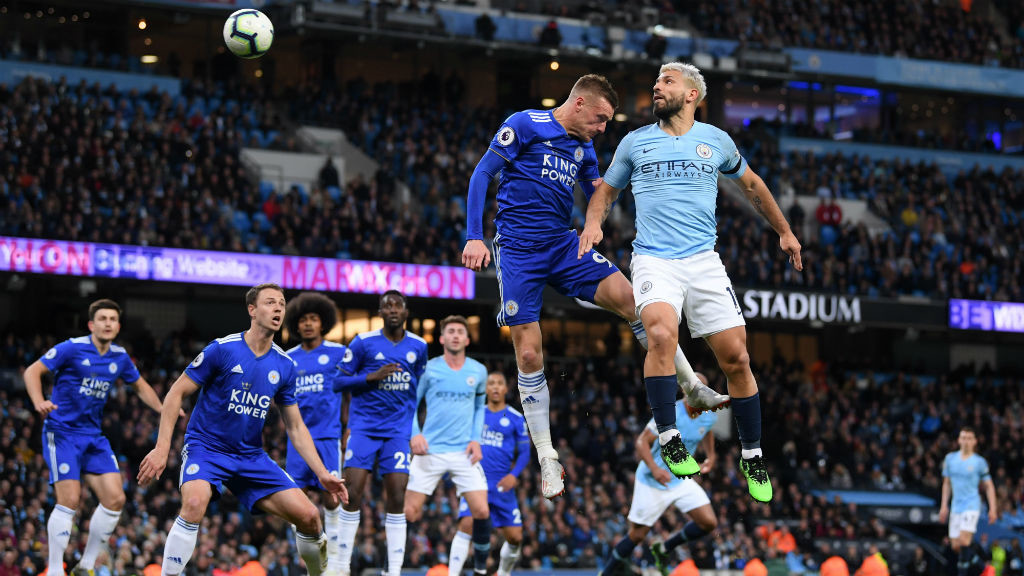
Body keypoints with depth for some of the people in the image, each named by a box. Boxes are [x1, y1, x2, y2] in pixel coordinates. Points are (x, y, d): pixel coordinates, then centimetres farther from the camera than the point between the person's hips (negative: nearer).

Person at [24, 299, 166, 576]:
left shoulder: (120, 357, 7)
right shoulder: (72, 348, -10)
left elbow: (140, 386, 24)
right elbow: (32, 371, -9)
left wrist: (164, 409, 9)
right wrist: (39, 402, -27)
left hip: (94, 436, 6)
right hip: (62, 432, -6)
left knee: (115, 499, -5)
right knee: (70, 500, -17)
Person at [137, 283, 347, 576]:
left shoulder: (285, 366, 2)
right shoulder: (222, 349, -12)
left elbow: (295, 427, 10)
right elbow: (176, 393, -7)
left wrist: (322, 474, 2)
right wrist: (162, 448, -15)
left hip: (251, 456, 4)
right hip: (205, 448, -4)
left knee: (309, 515, -7)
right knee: (195, 503, -36)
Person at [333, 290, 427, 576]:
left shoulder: (418, 346, 6)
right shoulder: (363, 342, -4)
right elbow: (339, 380, -1)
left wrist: (417, 429, 15)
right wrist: (371, 377, -16)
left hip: (398, 431, 2)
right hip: (364, 428, -2)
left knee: (397, 498, -6)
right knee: (352, 493, -9)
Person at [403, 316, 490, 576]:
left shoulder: (478, 371, 6)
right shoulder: (428, 369, 0)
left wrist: (476, 439, 6)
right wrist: (414, 433, -9)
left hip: (464, 453, 2)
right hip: (430, 451, -2)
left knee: (482, 511, -10)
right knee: (409, 513, -7)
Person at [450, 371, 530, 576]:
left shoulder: (516, 419, 6)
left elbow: (524, 453, 5)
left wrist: (514, 475, -12)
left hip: (502, 485, 1)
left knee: (515, 537, 0)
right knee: (467, 524, -22)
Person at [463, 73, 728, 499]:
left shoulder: (583, 149, 15)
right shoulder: (525, 125, -4)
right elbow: (482, 174, -5)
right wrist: (474, 237, -13)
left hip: (564, 244, 5)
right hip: (518, 251, -5)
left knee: (631, 300, -15)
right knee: (529, 353, -7)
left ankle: (693, 389, -8)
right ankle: (547, 460, 1)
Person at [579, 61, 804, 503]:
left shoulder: (716, 140, 10)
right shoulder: (635, 143, 10)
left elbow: (751, 185, 26)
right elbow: (607, 190, 22)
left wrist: (784, 231, 30)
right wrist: (593, 223, 1)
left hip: (704, 262, 1)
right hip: (654, 260, -1)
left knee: (736, 357, -4)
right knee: (662, 334, -31)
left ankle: (752, 456, 13)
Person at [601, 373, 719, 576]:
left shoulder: (710, 415, -5)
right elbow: (642, 441, -21)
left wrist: (710, 456, 9)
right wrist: (655, 469, -36)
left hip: (681, 480, 6)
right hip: (652, 483, -5)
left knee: (709, 523, -8)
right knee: (637, 535, -1)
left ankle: (663, 549, 13)